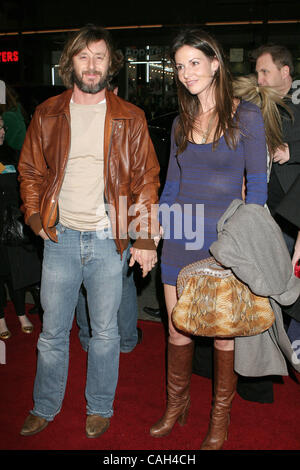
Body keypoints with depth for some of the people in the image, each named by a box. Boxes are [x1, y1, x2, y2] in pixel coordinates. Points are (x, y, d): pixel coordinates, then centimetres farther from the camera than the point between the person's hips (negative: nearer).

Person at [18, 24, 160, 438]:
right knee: (52, 331, 12)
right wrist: (36, 217, 1)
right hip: (60, 237, 2)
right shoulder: (47, 115, 6)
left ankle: (100, 408, 31)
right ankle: (45, 407, 33)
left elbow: (145, 179, 1)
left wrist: (145, 237, -5)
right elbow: (31, 171, 13)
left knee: (105, 330, 11)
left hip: (109, 240, -1)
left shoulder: (129, 118, 1)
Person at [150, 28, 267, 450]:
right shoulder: (181, 122, 11)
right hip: (180, 238, 4)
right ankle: (177, 405, 32)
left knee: (224, 331, 8)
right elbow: (172, 182, 14)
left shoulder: (246, 116, -3)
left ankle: (220, 416, 27)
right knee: (177, 328, 11)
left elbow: (257, 183, -5)